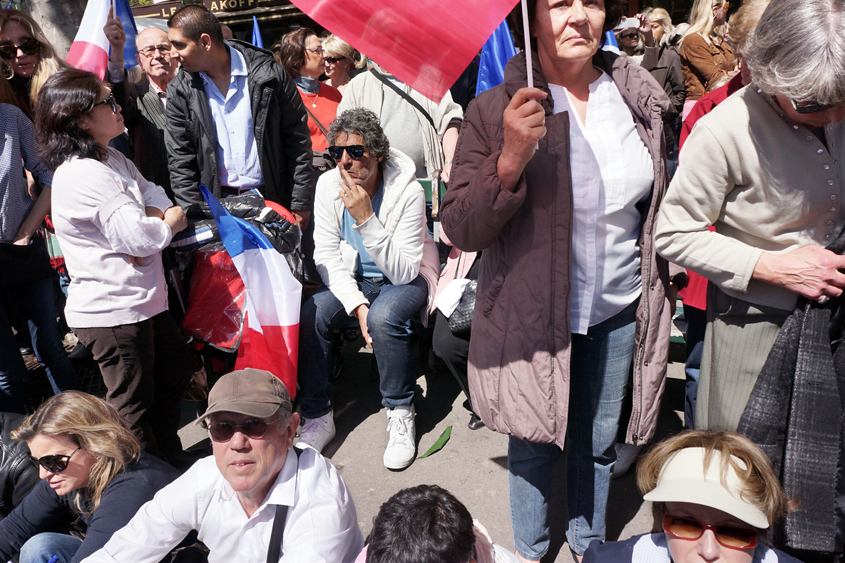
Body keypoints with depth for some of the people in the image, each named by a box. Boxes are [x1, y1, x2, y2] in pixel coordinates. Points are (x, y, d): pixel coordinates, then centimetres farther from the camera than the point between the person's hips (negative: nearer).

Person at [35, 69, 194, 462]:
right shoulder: (83, 175, -22)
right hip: (112, 313, -10)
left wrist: (151, 221, -13)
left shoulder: (113, 160, 11)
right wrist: (169, 223, -5)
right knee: (133, 403, 6)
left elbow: (155, 197, 10)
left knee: (175, 374, 24)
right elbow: (138, 238, -26)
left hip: (144, 301, 10)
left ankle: (169, 460, 42)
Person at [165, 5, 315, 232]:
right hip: (216, 205, 1)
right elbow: (180, 162, 2)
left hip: (271, 198, -1)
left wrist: (301, 204, -4)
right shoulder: (179, 91, 0)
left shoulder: (268, 73, -7)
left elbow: (297, 140, -3)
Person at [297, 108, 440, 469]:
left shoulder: (408, 192, -21)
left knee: (383, 316, -36)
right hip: (352, 280, 4)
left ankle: (401, 414, -14)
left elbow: (404, 272, -24)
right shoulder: (328, 185, -9)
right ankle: (318, 418, -8)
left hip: (404, 280, -3)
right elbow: (327, 258, -7)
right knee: (309, 315, -24)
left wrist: (366, 218, -33)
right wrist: (356, 304, -21)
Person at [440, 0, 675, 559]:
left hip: (618, 311, 3)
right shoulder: (493, 111, -11)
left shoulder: (639, 99, 0)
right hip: (532, 318, -3)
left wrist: (661, 291, 16)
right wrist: (509, 161, -32)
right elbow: (460, 230, -16)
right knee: (533, 445, 14)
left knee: (598, 444, 19)